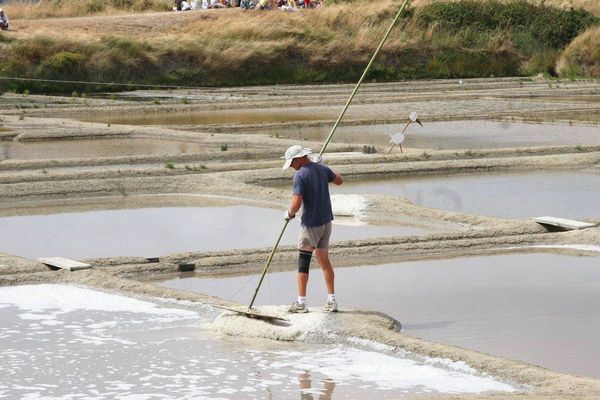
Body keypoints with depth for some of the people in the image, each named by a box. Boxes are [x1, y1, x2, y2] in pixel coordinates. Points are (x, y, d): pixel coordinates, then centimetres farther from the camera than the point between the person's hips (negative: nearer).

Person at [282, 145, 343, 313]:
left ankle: (301, 303, 6)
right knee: (324, 261, 13)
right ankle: (331, 301, 13)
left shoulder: (300, 175, -18)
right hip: (326, 221, 7)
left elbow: (296, 204, -23)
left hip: (310, 225, -7)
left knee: (303, 263, 2)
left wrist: (289, 214, -3)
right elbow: (338, 180, 25)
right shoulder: (322, 168, 4)